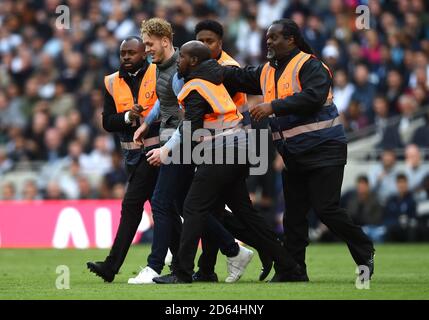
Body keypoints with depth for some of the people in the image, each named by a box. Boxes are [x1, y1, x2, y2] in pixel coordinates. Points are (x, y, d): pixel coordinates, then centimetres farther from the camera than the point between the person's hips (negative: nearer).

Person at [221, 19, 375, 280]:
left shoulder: (310, 66, -12)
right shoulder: (267, 72, 14)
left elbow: (312, 97, -26)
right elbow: (239, 78, 10)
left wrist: (273, 106, -26)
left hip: (323, 150, -8)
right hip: (293, 155, 8)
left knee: (326, 208, -11)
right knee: (294, 214, 8)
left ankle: (365, 253, 7)